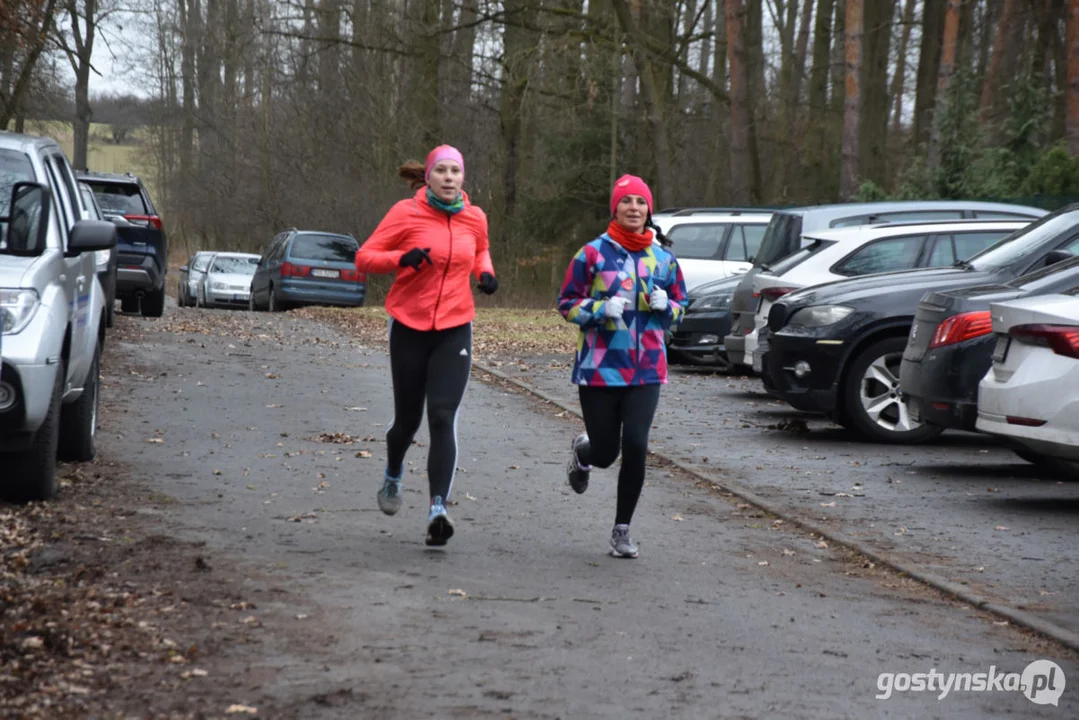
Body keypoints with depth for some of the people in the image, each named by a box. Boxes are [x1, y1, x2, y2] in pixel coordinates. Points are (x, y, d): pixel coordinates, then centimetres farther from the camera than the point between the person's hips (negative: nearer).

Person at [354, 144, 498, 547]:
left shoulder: (474, 218, 3)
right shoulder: (406, 213, -7)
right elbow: (364, 258, -6)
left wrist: (485, 273, 2)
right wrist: (402, 258, -25)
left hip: (454, 332, 1)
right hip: (409, 328, -1)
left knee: (443, 418, -15)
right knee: (408, 419, 10)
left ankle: (438, 510, -22)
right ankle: (392, 479, 43)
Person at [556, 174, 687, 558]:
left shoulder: (663, 259, 8)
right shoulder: (593, 253, -4)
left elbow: (680, 307, 17)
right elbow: (567, 304, -1)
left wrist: (666, 306, -6)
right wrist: (602, 308, -18)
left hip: (646, 369, 2)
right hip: (600, 366, -2)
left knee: (635, 446, -11)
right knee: (605, 453, 3)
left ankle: (622, 530, 4)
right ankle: (583, 451, 43)